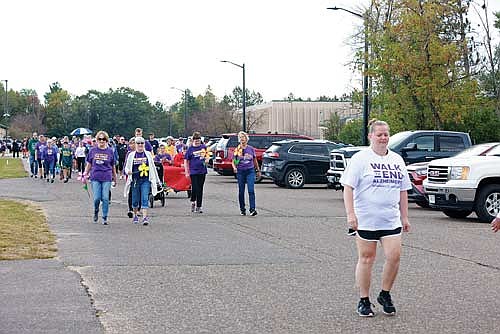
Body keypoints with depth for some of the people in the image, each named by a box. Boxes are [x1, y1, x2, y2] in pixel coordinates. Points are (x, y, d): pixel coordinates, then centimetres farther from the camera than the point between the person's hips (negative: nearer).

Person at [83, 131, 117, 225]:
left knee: (105, 198, -4)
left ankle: (105, 217, 6)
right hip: (95, 177, 0)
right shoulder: (93, 150, 5)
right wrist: (85, 175, 9)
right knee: (97, 198, -5)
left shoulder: (110, 151, 5)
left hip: (107, 178, 0)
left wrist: (115, 177, 17)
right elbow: (88, 164, 12)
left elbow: (113, 166, 12)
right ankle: (96, 212, 24)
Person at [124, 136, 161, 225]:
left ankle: (145, 217, -17)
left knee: (145, 198, -12)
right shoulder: (131, 155, 7)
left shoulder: (148, 154, 7)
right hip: (135, 180, 1)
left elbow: (152, 167, 13)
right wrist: (128, 171, -13)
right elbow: (127, 167, 11)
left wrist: (156, 180, 15)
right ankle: (135, 216, 28)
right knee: (135, 200, 8)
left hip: (146, 180, -1)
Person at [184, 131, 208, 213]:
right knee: (194, 188, -8)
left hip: (202, 171, 2)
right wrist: (186, 172, -3)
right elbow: (186, 161, 1)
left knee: (200, 189, 6)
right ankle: (193, 202, 19)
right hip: (193, 172, -2)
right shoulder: (190, 149, -2)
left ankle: (198, 206, 12)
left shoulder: (203, 147, 5)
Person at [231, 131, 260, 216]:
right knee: (241, 191, 6)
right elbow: (233, 161, 4)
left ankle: (252, 209, -17)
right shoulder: (237, 150, 1)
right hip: (240, 172, 1)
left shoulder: (251, 149, 4)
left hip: (250, 171, 0)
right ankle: (242, 209, 19)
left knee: (251, 190, -12)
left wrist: (258, 171, 20)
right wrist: (234, 167, -17)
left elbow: (255, 161, 15)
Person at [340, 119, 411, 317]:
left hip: (391, 220, 4)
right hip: (366, 219, -4)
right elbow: (348, 187, -9)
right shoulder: (360, 159, -4)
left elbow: (402, 190, 19)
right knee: (366, 258, 3)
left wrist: (404, 217, 16)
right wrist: (350, 214, -18)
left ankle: (385, 295, 14)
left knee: (394, 256, -6)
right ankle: (364, 301, 14)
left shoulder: (397, 160, 13)